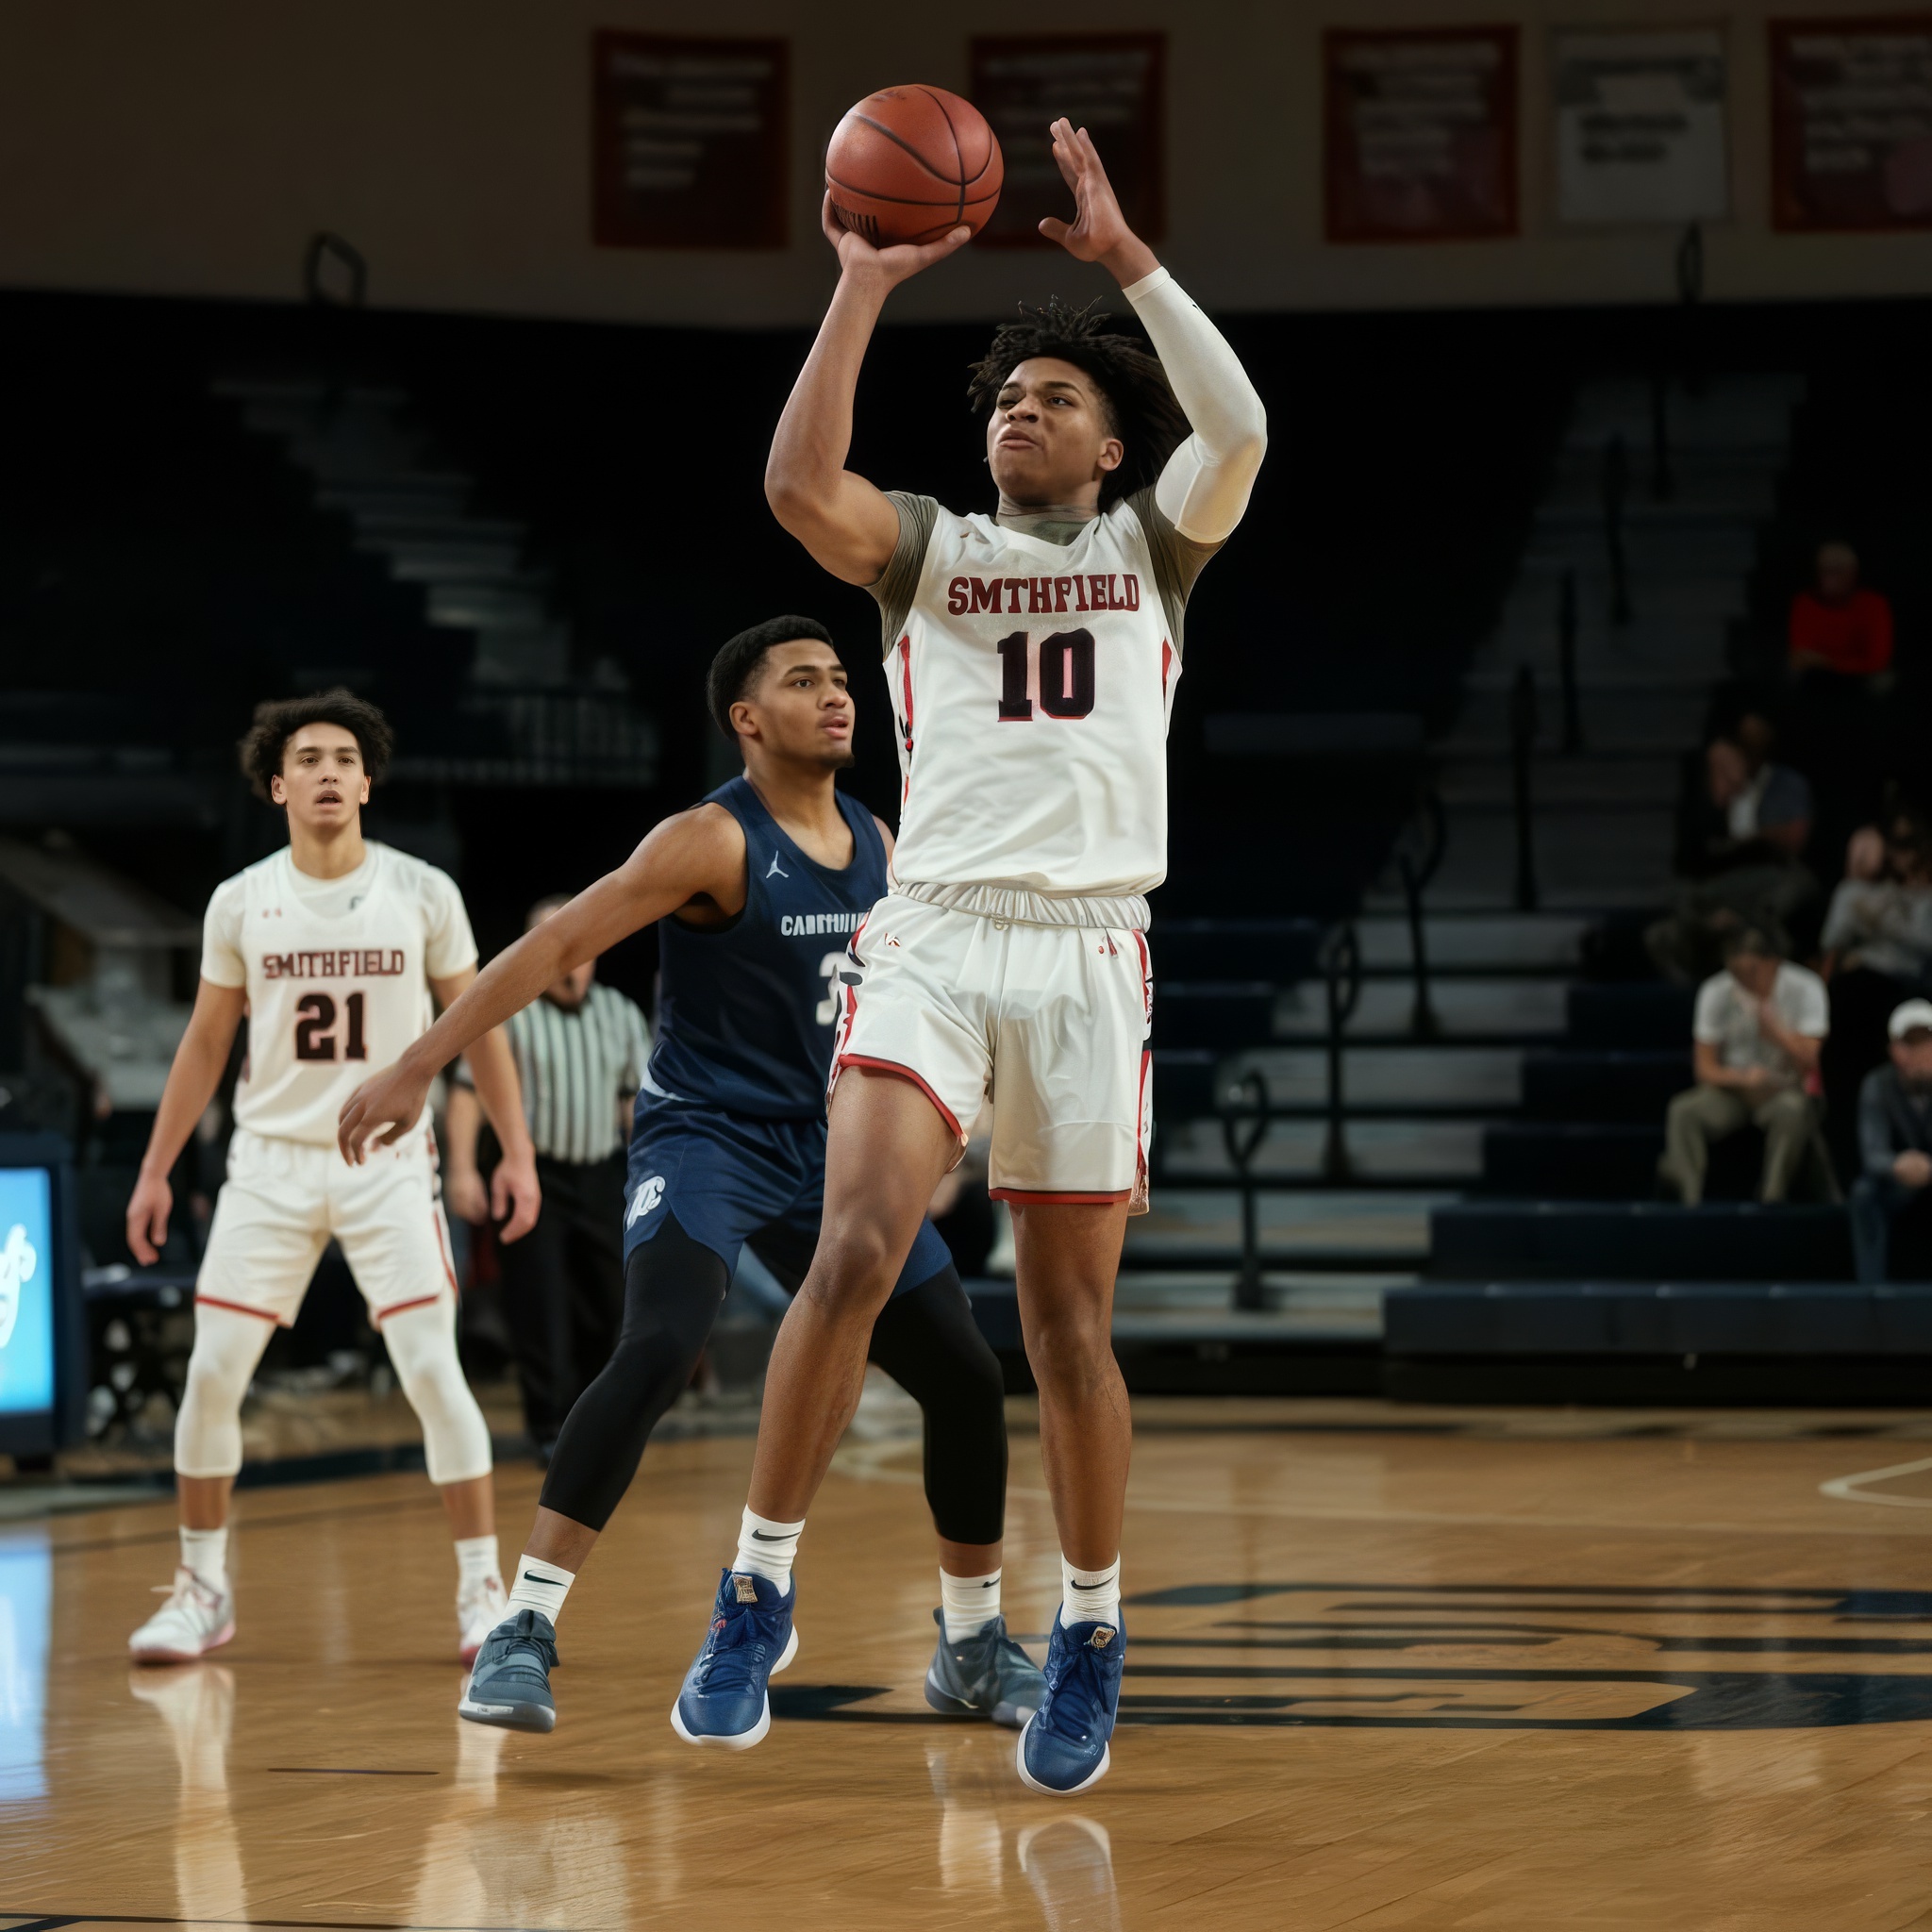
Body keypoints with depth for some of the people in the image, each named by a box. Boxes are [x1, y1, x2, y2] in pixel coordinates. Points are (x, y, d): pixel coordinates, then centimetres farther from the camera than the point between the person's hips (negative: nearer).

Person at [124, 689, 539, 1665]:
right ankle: (202, 1589, 13)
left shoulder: (423, 892, -3)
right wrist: (155, 1170, 8)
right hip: (269, 1162, 2)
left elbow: (477, 1025, 4)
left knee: (433, 1372, -10)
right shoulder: (239, 903, 1)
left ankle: (482, 1588, 0)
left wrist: (517, 1152, -2)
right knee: (211, 1375, -2)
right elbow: (205, 1043, 11)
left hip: (387, 1164, -2)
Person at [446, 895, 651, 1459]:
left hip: (602, 1176, 5)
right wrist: (462, 1169, -13)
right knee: (541, 1306, -9)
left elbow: (639, 1097, 13)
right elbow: (469, 1090, -6)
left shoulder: (620, 1014, 9)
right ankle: (550, 1429, -6)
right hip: (535, 1177, -4)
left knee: (605, 1304, 9)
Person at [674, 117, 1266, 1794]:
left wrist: (1123, 252, -10)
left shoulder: (1150, 543, 14)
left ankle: (1091, 1635, 18)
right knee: (856, 1246, -20)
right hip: (930, 932, 0)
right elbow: (799, 480, -7)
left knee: (1069, 1323, 3)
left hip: (1090, 949, 0)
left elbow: (1240, 429, -7)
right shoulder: (928, 547, 14)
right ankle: (761, 1590, -11)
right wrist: (866, 286, -9)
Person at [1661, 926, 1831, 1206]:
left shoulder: (1804, 988, -10)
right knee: (1683, 1111, -28)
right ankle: (1689, 1200, -32)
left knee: (1792, 1109, -38)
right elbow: (1706, 1068, -5)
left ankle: (1771, 1201, -32)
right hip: (1733, 1086, 2)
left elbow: (1811, 1061, -15)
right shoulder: (1715, 992, -6)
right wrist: (1742, 1078, -26)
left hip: (1784, 1089, -2)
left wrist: (1774, 1027, -31)